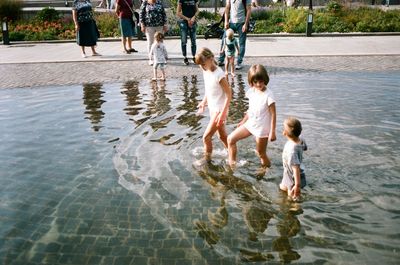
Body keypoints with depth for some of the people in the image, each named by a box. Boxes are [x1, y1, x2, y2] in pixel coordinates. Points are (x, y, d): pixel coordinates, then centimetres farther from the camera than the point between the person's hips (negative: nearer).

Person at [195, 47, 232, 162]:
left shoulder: (219, 74, -24)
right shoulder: (206, 71, 0)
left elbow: (229, 94, -20)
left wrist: (223, 113, -22)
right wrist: (204, 101, 11)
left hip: (219, 110, -8)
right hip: (212, 108, 8)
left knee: (206, 137, -7)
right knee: (222, 135, 20)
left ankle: (207, 159, 12)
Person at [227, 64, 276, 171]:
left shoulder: (268, 95, -21)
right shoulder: (251, 91, -2)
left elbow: (273, 114, -17)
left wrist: (272, 132, -17)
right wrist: (243, 121, 18)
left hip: (262, 128, -7)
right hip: (250, 124, 7)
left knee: (261, 153, 6)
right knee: (231, 139, 2)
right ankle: (232, 164, 12)